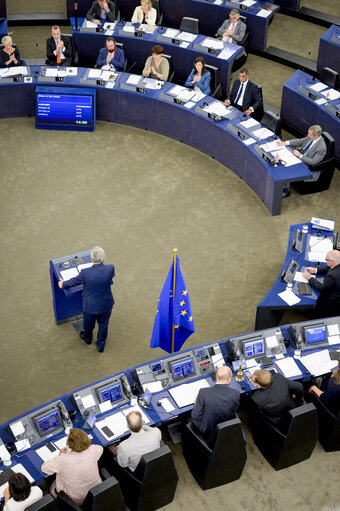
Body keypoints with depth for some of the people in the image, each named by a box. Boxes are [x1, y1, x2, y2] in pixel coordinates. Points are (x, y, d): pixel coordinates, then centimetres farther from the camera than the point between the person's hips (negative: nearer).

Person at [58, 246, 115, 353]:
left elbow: (75, 281, -9)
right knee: (103, 325, 25)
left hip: (90, 305, -1)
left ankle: (87, 338, 57)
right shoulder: (110, 269, -23)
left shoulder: (86, 273, -30)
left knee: (88, 324, 28)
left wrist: (63, 284, 13)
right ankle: (101, 345, 45)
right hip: (106, 304, 2)